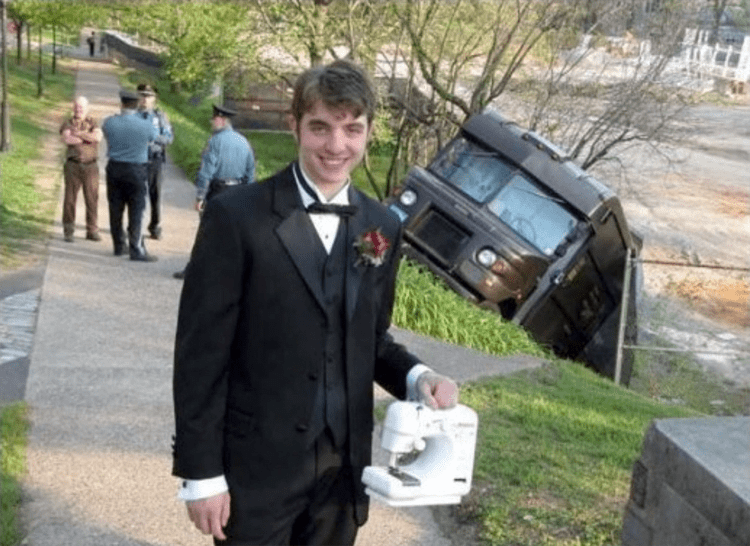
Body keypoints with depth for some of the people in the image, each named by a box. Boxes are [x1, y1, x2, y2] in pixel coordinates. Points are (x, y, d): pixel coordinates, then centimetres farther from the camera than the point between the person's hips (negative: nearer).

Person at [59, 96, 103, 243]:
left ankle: (92, 231, 9)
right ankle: (68, 232, 7)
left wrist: (79, 133, -12)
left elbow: (98, 137, -12)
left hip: (91, 166, 1)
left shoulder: (93, 123, 9)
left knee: (92, 199, 1)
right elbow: (67, 139, -17)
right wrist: (88, 138, -10)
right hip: (73, 165, -1)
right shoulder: (67, 124, 4)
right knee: (70, 198, 0)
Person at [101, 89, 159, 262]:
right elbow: (154, 136, 9)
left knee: (115, 209, 12)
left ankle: (119, 246, 22)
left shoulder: (109, 122, -6)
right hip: (136, 171, -3)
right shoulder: (145, 126, -12)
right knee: (136, 211, 1)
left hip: (114, 169, 3)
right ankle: (136, 249, 0)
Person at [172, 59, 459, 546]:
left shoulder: (383, 227, 3)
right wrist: (201, 472, -11)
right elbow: (202, 350, -11)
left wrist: (416, 377, -7)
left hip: (344, 463, 5)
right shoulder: (236, 216, -12)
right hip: (257, 464, -4)